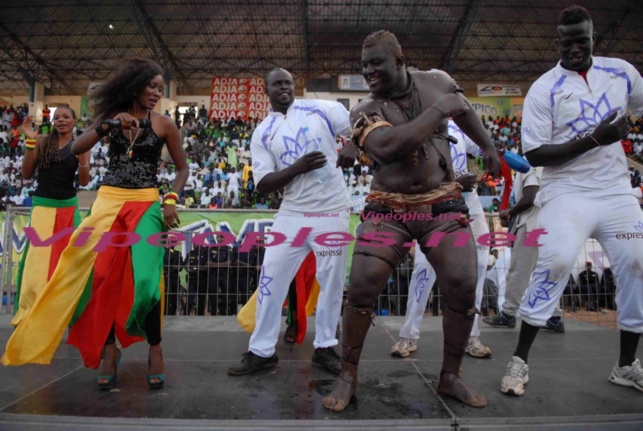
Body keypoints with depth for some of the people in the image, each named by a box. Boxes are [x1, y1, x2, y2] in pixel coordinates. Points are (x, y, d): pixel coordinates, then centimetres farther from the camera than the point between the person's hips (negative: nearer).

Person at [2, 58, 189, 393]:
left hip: (145, 205, -3)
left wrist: (171, 200, -9)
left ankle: (155, 348, 4)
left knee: (144, 278, -14)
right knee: (103, 274, 2)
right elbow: (76, 149, -1)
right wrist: (109, 124, -14)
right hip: (108, 201, 3)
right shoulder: (111, 116, 9)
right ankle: (109, 348, 17)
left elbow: (182, 168, 6)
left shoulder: (163, 124, 2)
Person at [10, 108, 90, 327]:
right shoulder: (42, 141, 3)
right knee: (37, 257, -4)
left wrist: (82, 158, -19)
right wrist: (30, 142, -8)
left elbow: (84, 182, -1)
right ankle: (28, 313, 4)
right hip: (43, 205, -1)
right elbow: (27, 174, 0)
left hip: (68, 206, 1)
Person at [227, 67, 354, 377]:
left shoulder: (321, 109, 4)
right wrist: (298, 167, -18)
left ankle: (324, 347, 24)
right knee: (271, 277, 1)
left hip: (332, 210, -1)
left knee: (332, 281, 6)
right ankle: (262, 351, 17)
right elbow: (263, 185, -3)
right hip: (292, 213, 1)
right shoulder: (262, 133, 5)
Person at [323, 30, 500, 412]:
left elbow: (464, 110, 24)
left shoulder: (437, 81, 4)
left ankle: (450, 376, 20)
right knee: (362, 290, -12)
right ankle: (348, 376, 11)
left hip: (444, 206, 3)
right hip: (388, 210, -2)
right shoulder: (365, 111, -7)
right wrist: (438, 110, -19)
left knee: (463, 291, -3)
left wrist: (489, 147, 33)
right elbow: (388, 147, -28)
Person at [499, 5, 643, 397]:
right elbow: (534, 154, -12)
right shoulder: (544, 89, -6)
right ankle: (520, 359, -5)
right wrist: (592, 139, -18)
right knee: (555, 264, -19)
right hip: (568, 193, -5)